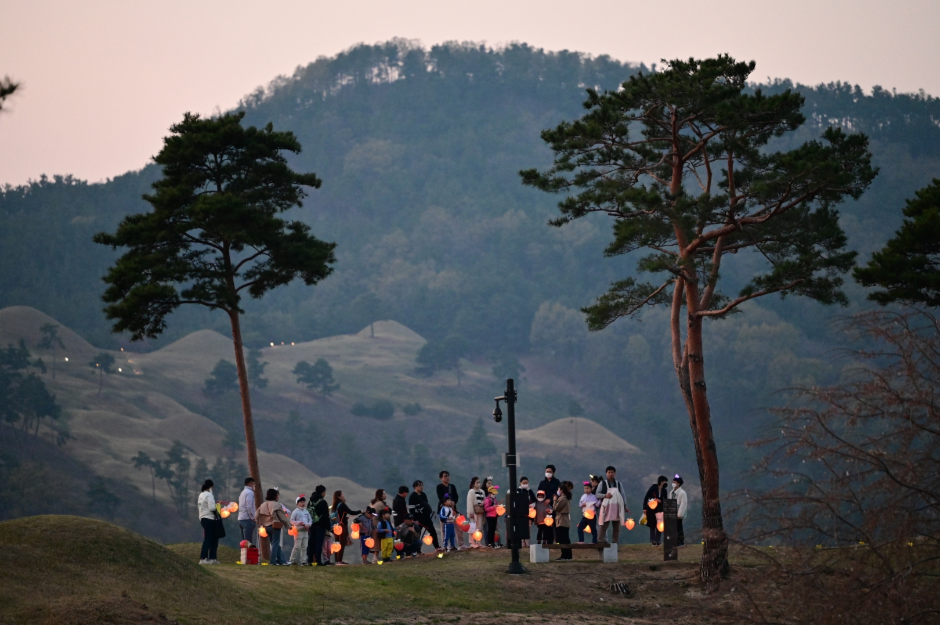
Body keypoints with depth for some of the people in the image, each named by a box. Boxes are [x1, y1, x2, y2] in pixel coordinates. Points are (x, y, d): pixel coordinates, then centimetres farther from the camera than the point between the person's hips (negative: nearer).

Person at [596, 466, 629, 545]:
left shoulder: (619, 484, 14)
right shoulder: (603, 484, 7)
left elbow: (623, 495, 13)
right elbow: (597, 494, 2)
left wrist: (625, 506, 5)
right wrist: (605, 495, -16)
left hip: (617, 507, 3)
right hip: (606, 506, -3)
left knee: (616, 527, 3)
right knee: (604, 526, -9)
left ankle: (615, 543, 6)